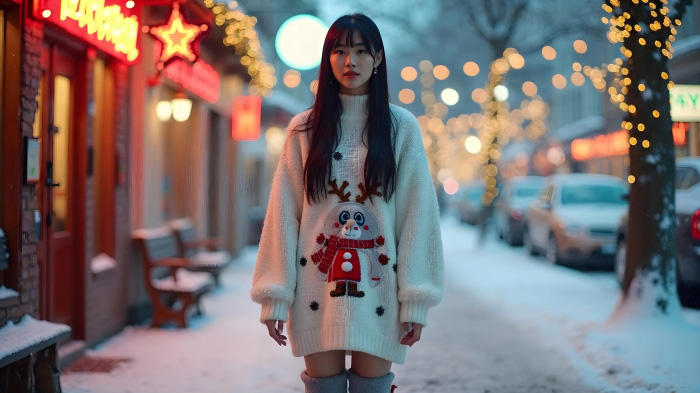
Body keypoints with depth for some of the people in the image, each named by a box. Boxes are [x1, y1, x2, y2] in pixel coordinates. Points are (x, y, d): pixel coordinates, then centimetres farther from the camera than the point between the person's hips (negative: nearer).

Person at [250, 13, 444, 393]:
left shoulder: (402, 127, 3)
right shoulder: (304, 129, 5)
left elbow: (418, 215, 0)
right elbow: (284, 214, 3)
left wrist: (415, 299, -6)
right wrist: (274, 296, -3)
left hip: (377, 285, 0)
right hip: (317, 286, 1)